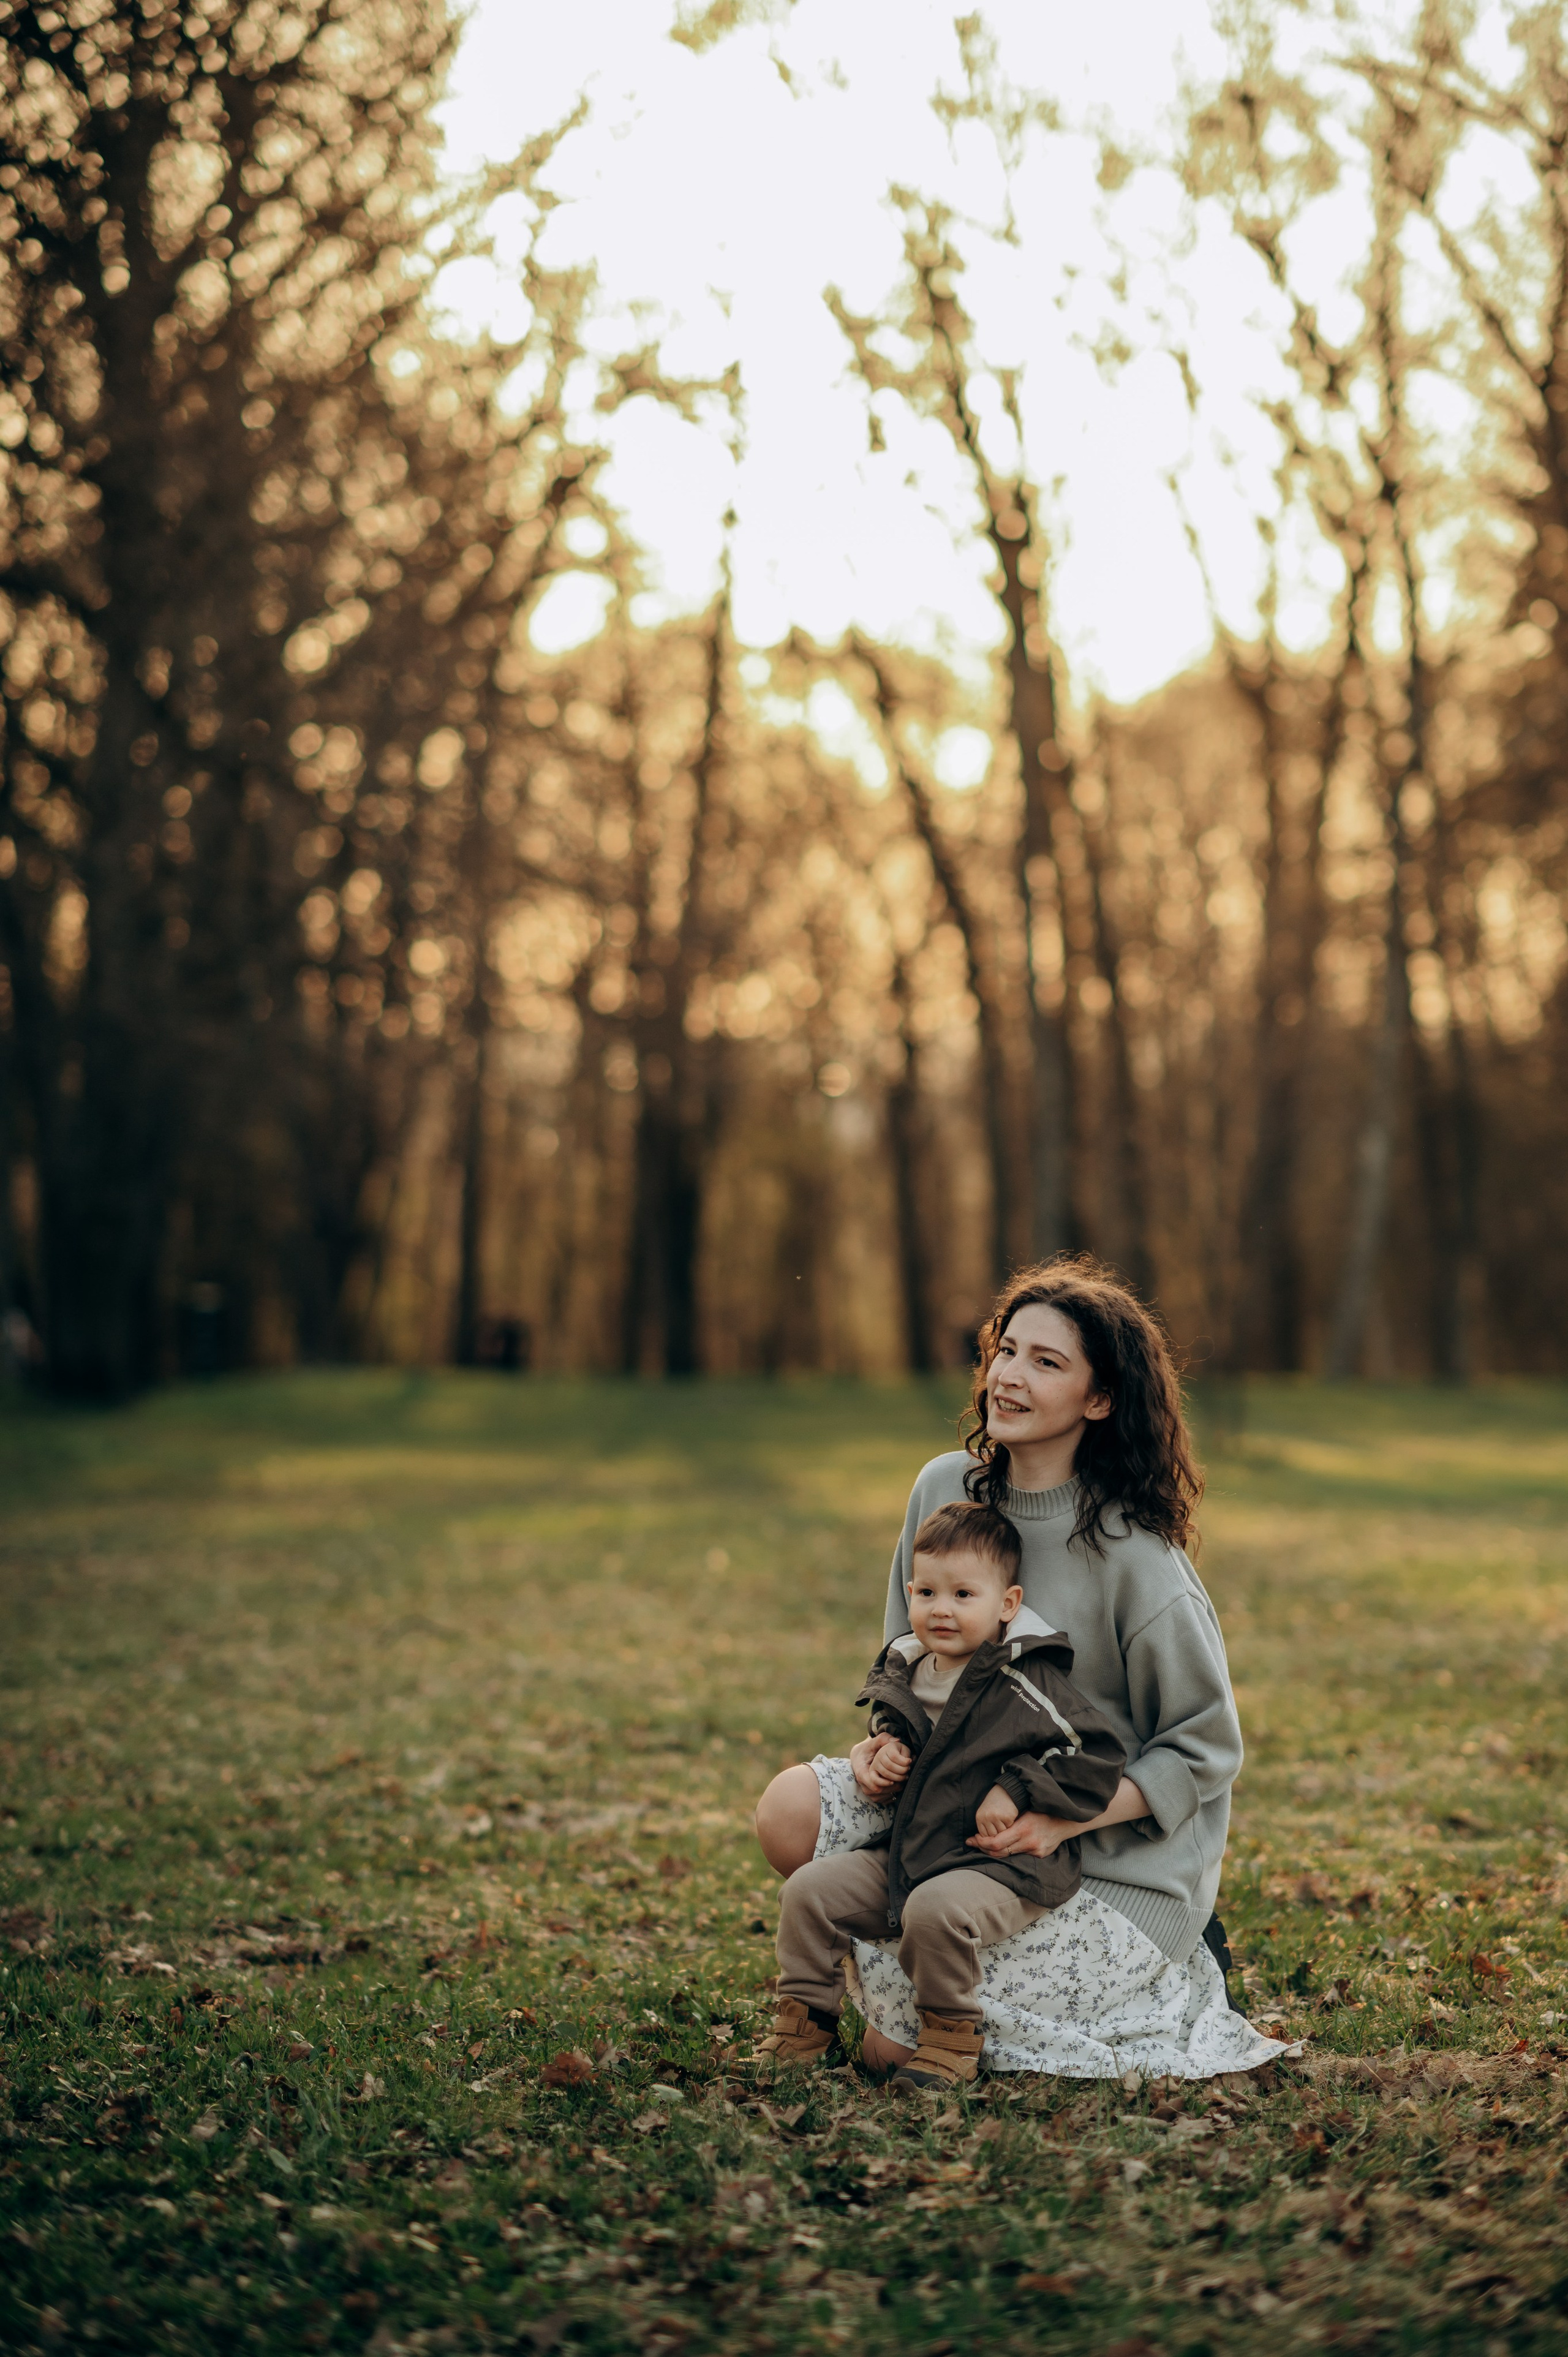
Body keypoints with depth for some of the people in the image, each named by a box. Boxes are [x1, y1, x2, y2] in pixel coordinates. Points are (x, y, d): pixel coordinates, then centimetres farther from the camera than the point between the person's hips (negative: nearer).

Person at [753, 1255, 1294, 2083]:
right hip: (970, 1802, 6)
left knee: (897, 2046, -15)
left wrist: (1060, 1819, -24)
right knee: (791, 1810, -18)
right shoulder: (945, 1488, -2)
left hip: (1114, 1864, -6)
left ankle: (1165, 1972, 8)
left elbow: (1205, 1750, -12)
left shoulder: (1133, 1555, -19)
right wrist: (885, 1740, -10)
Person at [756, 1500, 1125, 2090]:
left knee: (936, 1907, -36)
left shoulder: (1025, 1685, -14)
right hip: (907, 1855, 7)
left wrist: (1015, 1790, -20)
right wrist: (885, 1749, 7)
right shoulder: (906, 1670, 7)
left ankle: (951, 2037, -14)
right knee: (810, 1888, -3)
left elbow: (1097, 1755, -15)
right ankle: (806, 2022, 11)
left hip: (1002, 1866, -7)